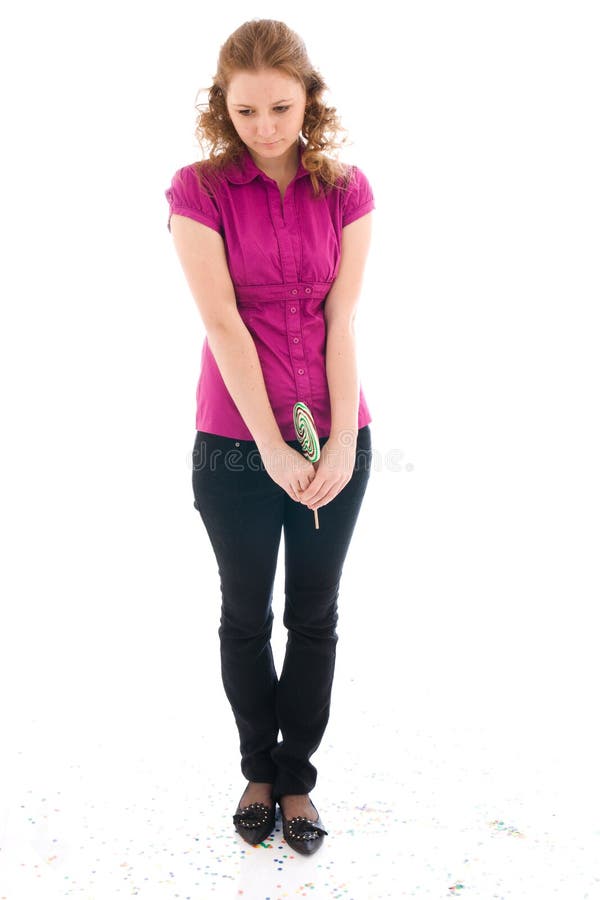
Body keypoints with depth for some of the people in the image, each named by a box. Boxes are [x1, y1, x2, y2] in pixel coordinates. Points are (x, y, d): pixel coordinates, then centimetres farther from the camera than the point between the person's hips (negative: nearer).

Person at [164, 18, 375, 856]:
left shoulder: (346, 190, 0)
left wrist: (341, 442, -12)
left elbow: (343, 319, -5)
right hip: (236, 444, -1)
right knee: (246, 616, 12)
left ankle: (297, 777, 31)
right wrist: (273, 448, -17)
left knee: (315, 618, 11)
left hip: (337, 441, 2)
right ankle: (258, 770, 34)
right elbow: (223, 323, -13)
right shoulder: (199, 190, -6)